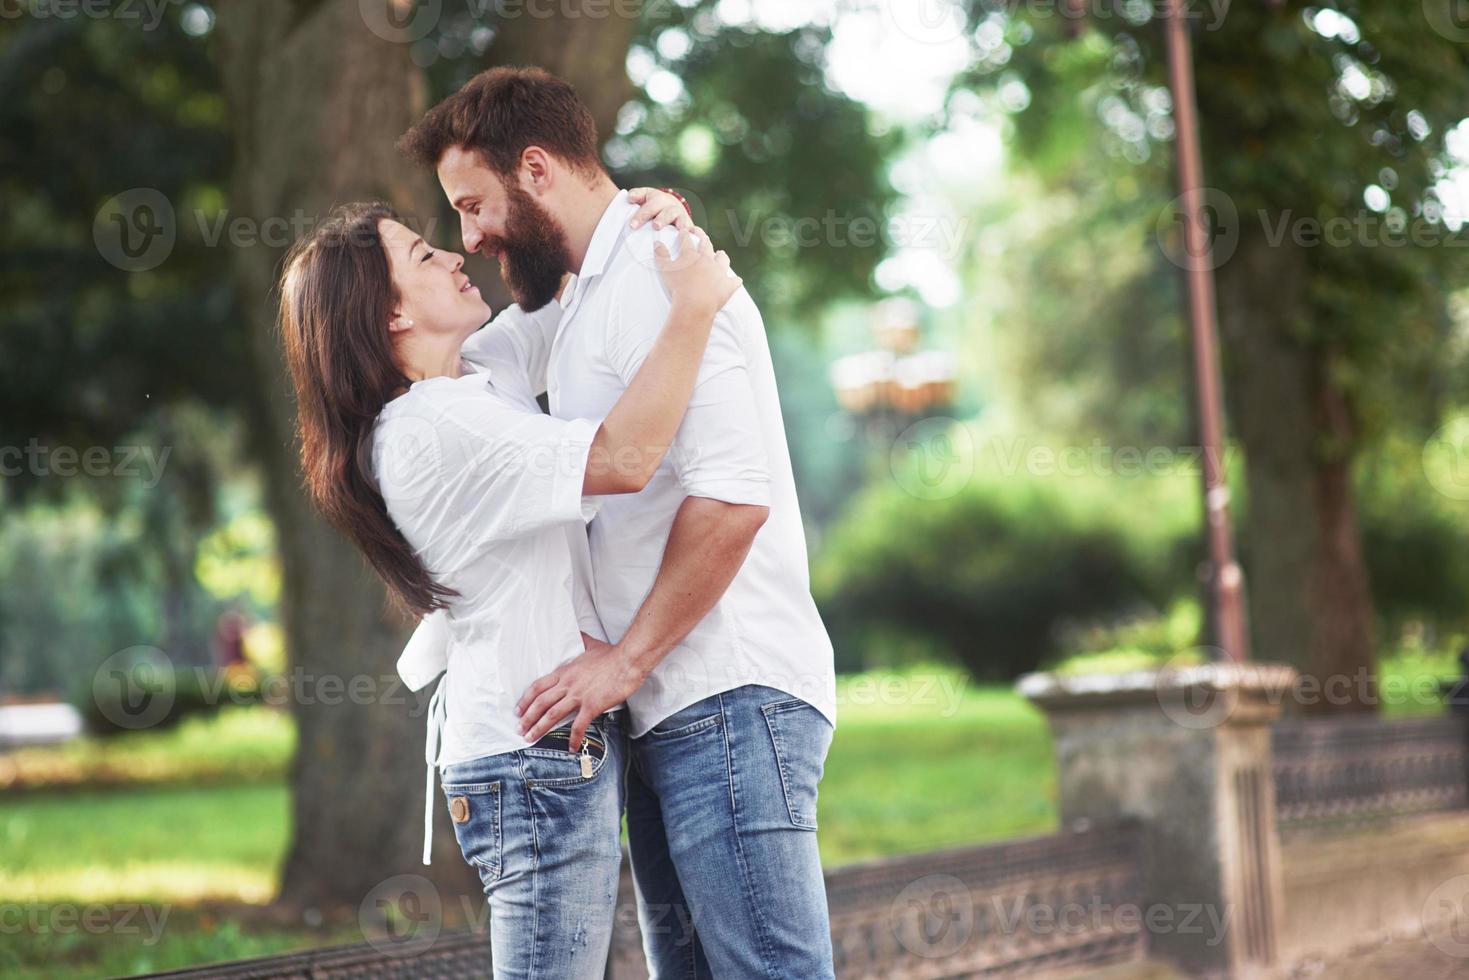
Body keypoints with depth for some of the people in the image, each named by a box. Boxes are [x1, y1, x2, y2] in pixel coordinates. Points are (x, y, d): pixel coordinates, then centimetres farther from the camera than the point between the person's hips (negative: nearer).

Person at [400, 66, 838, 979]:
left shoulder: (656, 272, -9)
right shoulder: (593, 295, 24)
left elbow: (733, 493, -20)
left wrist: (626, 659, -17)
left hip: (727, 698, -10)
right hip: (672, 709, 10)